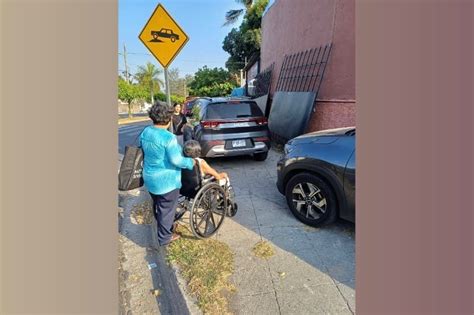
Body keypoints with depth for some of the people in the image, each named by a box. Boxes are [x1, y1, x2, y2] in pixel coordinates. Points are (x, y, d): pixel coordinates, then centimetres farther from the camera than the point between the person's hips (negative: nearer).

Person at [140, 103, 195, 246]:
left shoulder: (145, 132, 1)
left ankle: (163, 228, 47)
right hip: (166, 180, -8)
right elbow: (176, 160, -26)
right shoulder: (168, 137, -25)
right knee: (166, 209, 10)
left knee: (157, 206, 25)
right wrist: (191, 162, -10)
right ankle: (164, 237, 28)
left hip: (150, 178, 8)